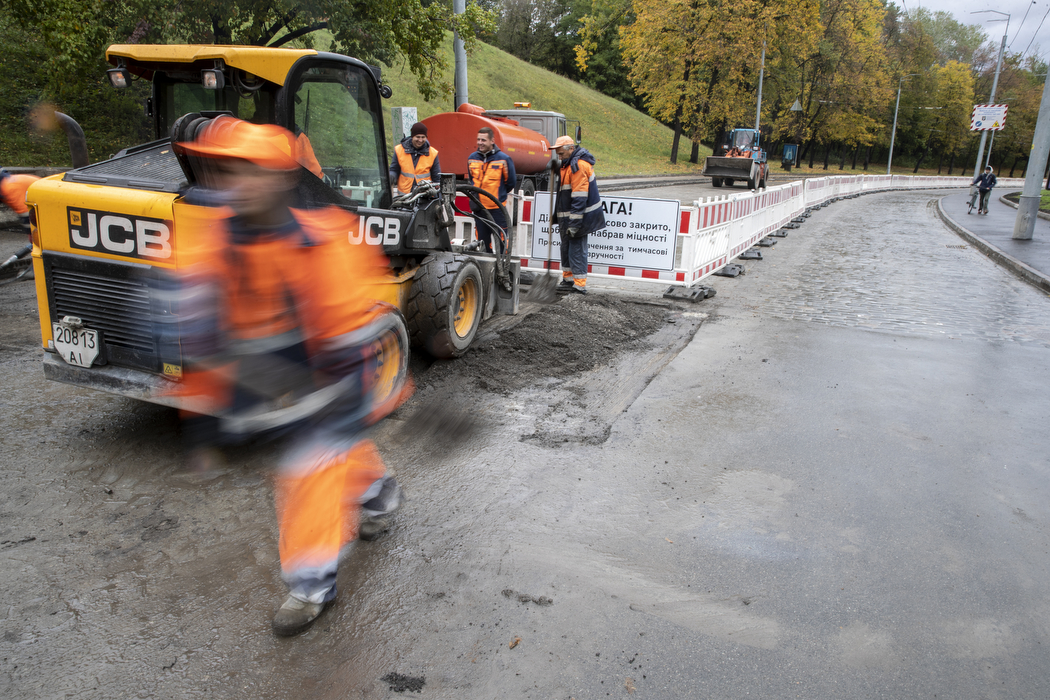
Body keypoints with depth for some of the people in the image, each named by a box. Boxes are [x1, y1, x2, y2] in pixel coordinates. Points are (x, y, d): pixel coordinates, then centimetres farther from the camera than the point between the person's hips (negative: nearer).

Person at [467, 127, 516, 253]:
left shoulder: (503, 159, -7)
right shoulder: (472, 158, 6)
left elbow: (511, 182, 3)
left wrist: (498, 195, 8)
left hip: (497, 208, -4)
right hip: (478, 208, 4)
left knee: (501, 242, -4)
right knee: (482, 242, 12)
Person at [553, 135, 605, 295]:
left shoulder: (578, 165, -19)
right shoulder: (569, 163, 14)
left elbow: (580, 197, -24)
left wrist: (574, 223, -25)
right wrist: (557, 214, 23)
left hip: (579, 216, -11)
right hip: (568, 217, 11)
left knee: (576, 249, -7)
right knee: (566, 247, 16)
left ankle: (580, 285, -2)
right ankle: (568, 280, 27)